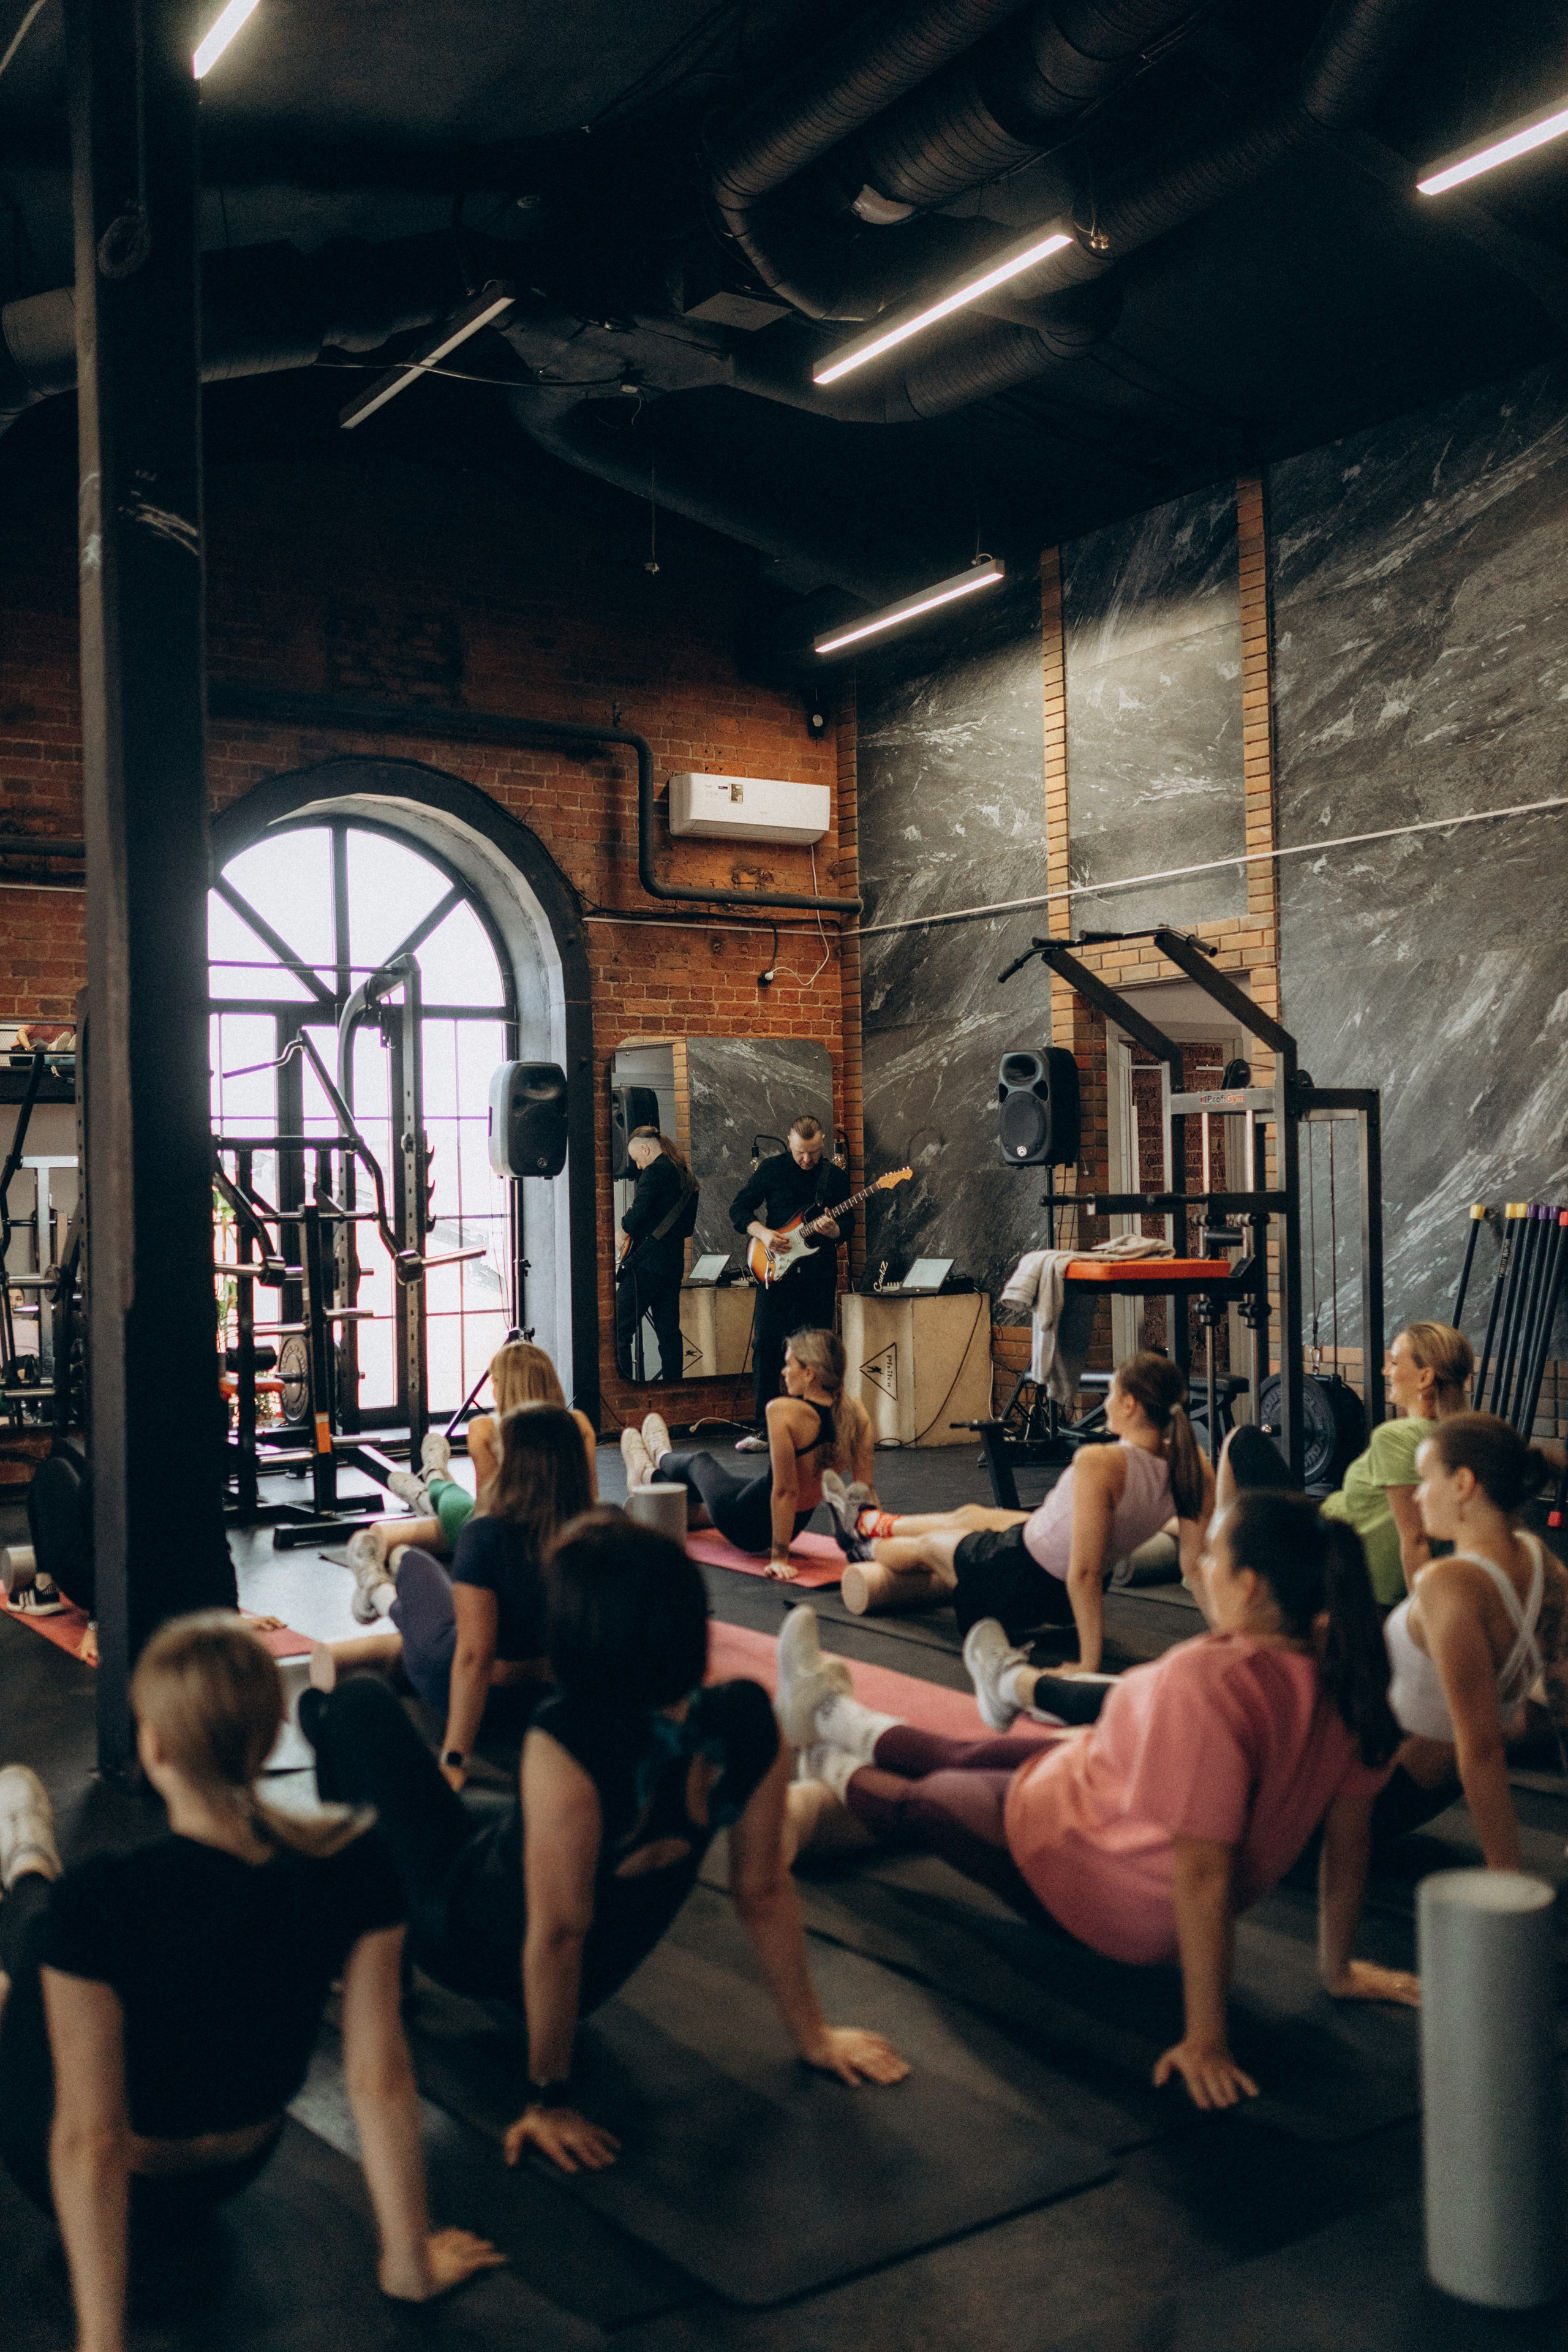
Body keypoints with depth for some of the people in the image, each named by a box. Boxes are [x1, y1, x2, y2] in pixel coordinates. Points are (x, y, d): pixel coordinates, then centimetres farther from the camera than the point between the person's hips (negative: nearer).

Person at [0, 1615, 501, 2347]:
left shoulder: (96, 1904, -36)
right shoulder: (356, 1863, -24)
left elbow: (89, 2140, -29)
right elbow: (381, 2078, -17)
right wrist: (410, 2266, -5)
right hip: (237, 2170, 4)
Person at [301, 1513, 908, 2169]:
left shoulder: (569, 1745, -39)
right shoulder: (748, 1722, -23)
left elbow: (557, 1935, -30)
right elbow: (764, 1893, -12)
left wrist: (548, 2100, -17)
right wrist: (813, 2036, 2)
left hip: (467, 1941, -5)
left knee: (356, 1706, 9)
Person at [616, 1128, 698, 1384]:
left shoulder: (655, 1171, -9)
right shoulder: (687, 1176, 17)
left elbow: (637, 1215, -17)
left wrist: (622, 1233, 0)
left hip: (646, 1262, -9)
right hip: (674, 1264, 9)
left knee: (620, 1331, -7)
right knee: (669, 1332, 11)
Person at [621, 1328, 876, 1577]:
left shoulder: (783, 1412, -32)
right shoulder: (856, 1411, -15)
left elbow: (785, 1491, -30)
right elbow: (864, 1487, -12)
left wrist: (779, 1557, -24)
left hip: (747, 1527, -6)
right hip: (797, 1526, 6)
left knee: (699, 1463, 27)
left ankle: (662, 1460, 63)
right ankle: (652, 1477, 66)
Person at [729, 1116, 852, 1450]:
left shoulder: (836, 1176, 6)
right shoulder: (771, 1169, 1)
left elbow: (847, 1225, 9)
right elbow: (738, 1209, 3)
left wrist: (834, 1230, -14)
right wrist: (763, 1233, -14)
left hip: (819, 1274, 1)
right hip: (775, 1270, -1)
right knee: (766, 1344, -4)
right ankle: (764, 1429, 2)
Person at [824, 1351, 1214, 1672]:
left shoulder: (1098, 1463, -36)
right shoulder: (1191, 1465, -17)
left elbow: (1084, 1572, -37)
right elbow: (1196, 1560, -14)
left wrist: (1089, 1665, -31)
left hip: (1020, 1580, -7)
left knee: (927, 1544, 26)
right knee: (969, 1515, 33)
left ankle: (869, 1549, 61)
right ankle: (870, 1522, 61)